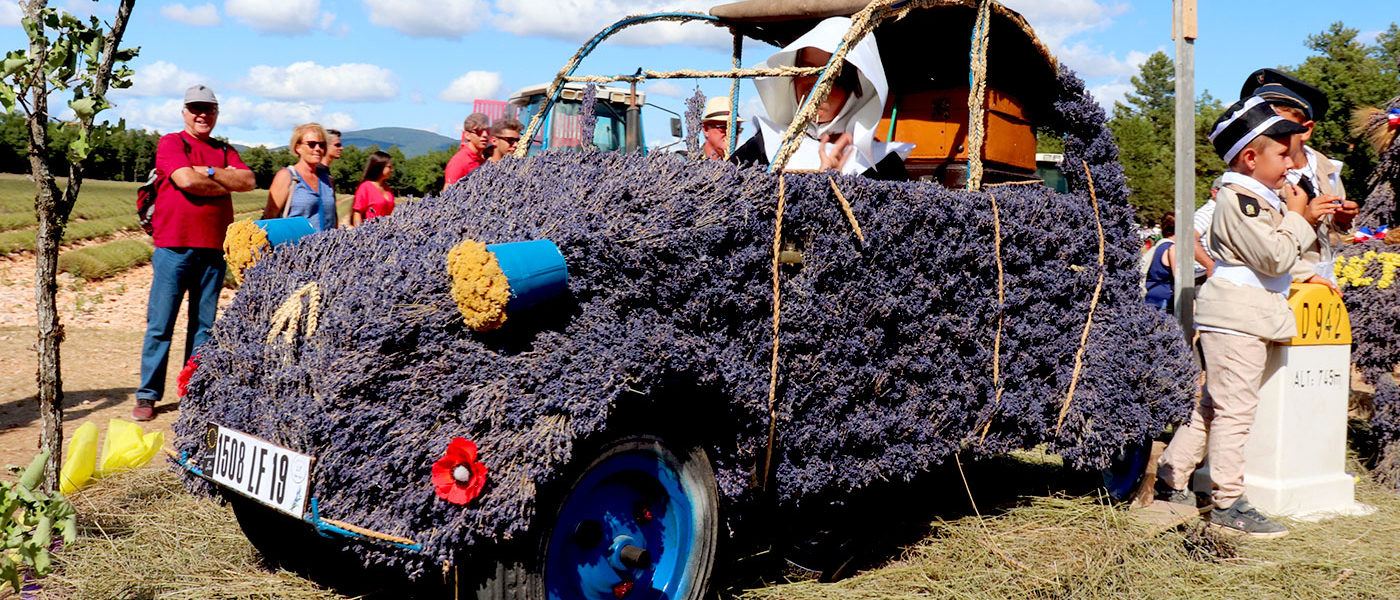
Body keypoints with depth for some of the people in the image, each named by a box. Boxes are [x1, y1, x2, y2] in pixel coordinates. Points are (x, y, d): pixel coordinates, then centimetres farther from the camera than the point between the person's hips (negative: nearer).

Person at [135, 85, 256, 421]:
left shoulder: (225, 151, 17)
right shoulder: (171, 143, 2)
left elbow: (248, 181, 0)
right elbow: (186, 180, -14)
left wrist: (209, 172, -9)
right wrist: (226, 183, -2)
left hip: (213, 249, 4)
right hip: (174, 246, -4)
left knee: (204, 325, 7)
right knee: (160, 325, -2)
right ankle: (147, 396, 5)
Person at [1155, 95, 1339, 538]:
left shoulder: (1258, 198, 18)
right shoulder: (1240, 199, -15)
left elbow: (1277, 252, 25)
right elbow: (1277, 257, -20)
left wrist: (1306, 219, 12)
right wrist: (1296, 217, -6)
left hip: (1251, 315, 11)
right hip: (1236, 314, -11)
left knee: (1213, 405, 14)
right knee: (1235, 408, -8)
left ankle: (1170, 481, 21)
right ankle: (1227, 504, -4)